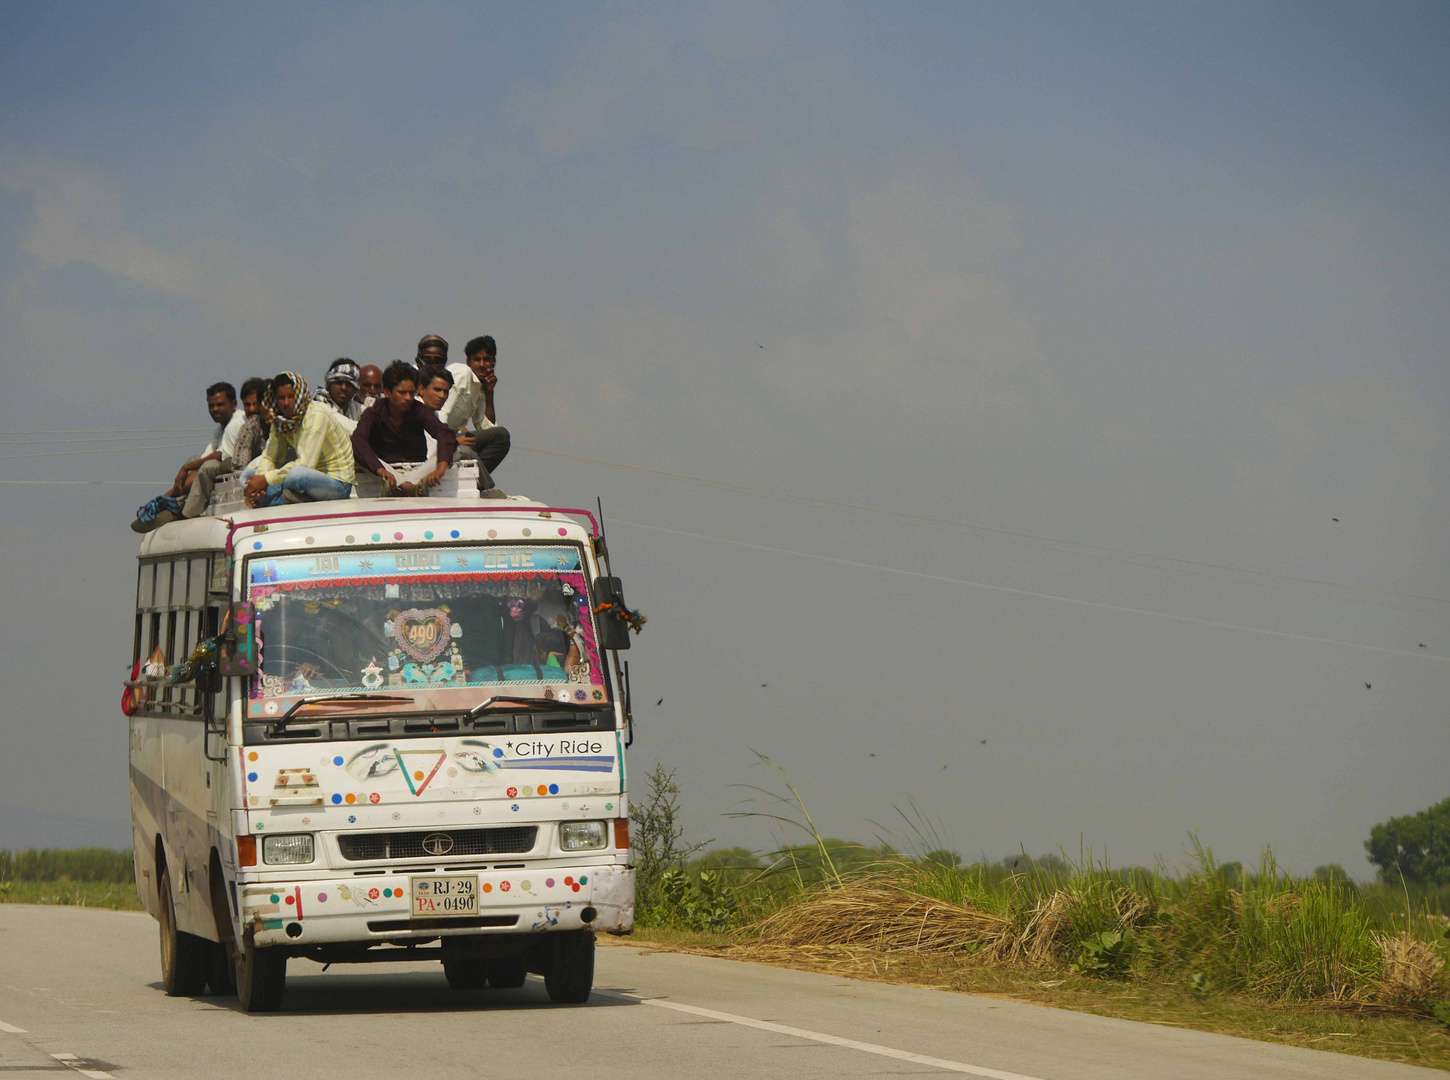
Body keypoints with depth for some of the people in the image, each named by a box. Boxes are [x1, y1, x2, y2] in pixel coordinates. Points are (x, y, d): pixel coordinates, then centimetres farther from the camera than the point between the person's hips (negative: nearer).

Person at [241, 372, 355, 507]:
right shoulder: (280, 420, 4)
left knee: (296, 474, -40)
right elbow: (269, 457, 6)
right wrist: (260, 481, -17)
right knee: (247, 477, 1)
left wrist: (266, 479, -26)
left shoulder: (317, 416, -19)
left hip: (338, 483, -8)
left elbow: (306, 463, -27)